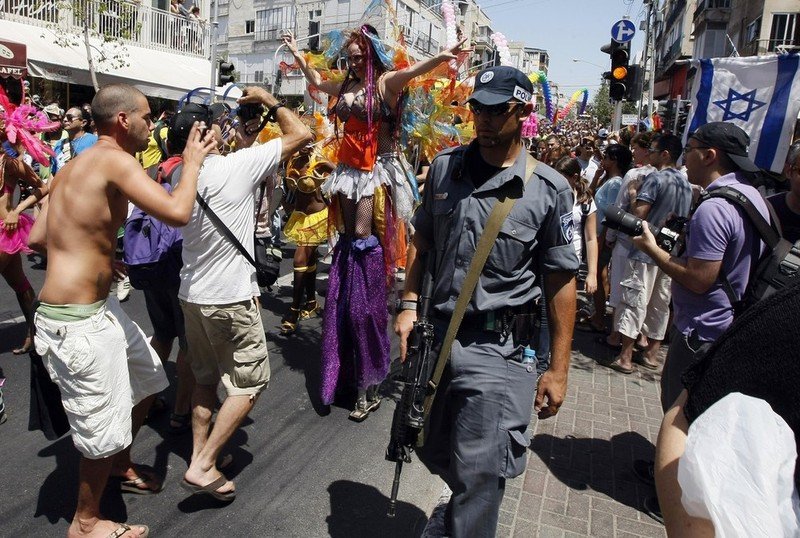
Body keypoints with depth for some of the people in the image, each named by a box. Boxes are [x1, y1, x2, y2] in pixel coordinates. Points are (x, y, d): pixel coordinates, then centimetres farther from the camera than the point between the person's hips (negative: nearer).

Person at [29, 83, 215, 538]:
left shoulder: (78, 164, 12)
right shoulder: (115, 159, -16)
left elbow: (38, 237, 14)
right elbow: (177, 212, -29)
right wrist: (192, 161, -12)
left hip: (98, 306, 10)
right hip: (75, 321, -10)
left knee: (148, 379, 24)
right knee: (104, 427, 5)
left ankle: (121, 466, 46)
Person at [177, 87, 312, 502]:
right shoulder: (239, 165, -17)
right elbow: (301, 134, -9)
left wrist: (246, 139, 18)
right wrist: (269, 100, 4)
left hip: (191, 294, 7)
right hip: (231, 299, -7)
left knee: (205, 379, 20)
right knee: (250, 382, 7)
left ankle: (199, 458, 26)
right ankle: (202, 466, 6)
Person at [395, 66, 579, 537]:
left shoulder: (550, 189, -8)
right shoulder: (445, 166, 3)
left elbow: (561, 280, -5)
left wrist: (559, 369, -5)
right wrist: (410, 304, 2)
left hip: (497, 348, -4)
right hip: (437, 334, 5)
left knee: (479, 473, 0)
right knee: (433, 452, 23)